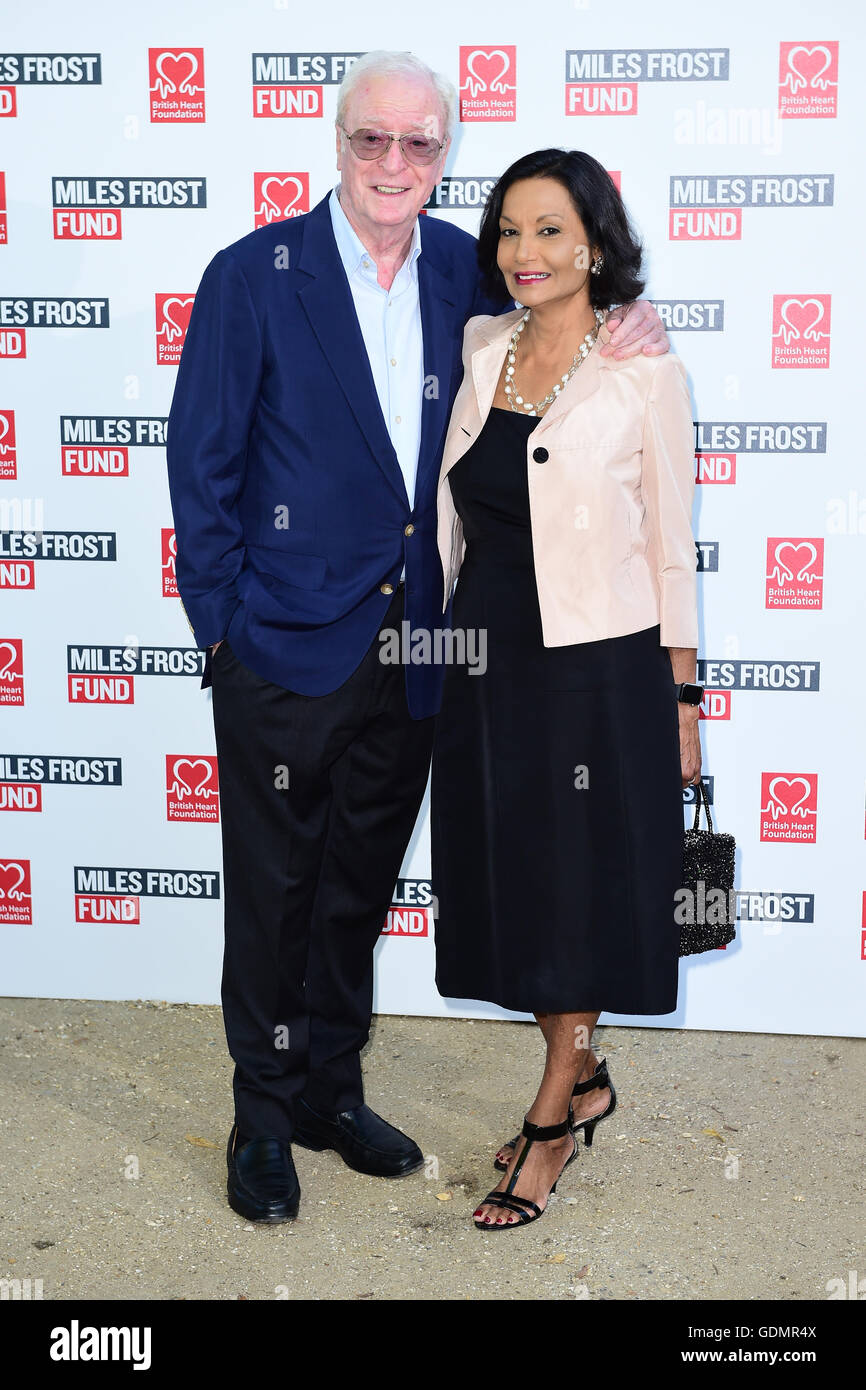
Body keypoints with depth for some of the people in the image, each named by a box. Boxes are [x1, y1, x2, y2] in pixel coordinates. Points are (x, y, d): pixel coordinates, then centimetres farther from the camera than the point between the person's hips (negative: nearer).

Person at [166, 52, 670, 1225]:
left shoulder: (464, 271, 5)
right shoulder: (253, 275, -7)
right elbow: (202, 464, -6)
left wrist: (628, 322, -5)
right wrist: (219, 629, -9)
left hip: (413, 651, 4)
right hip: (289, 651, -4)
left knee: (360, 887, 17)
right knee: (275, 893, 7)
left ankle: (331, 1090, 35)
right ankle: (265, 1116, 25)